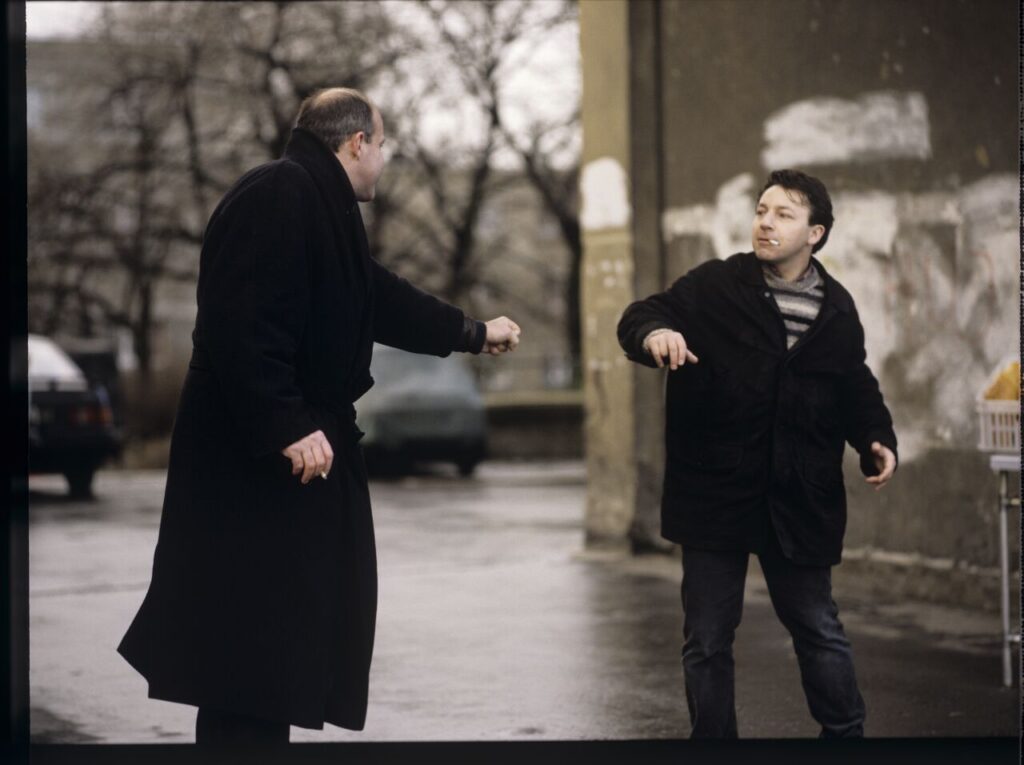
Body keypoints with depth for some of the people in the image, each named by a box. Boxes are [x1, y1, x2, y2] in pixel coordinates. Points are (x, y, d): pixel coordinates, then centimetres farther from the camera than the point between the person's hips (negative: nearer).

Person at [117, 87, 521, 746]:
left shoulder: (318, 205, 18)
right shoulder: (278, 195, -15)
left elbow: (382, 301, 31)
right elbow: (242, 323, -24)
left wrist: (473, 334, 41)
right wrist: (287, 427, -25)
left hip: (299, 447, 11)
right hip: (258, 464, -11)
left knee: (281, 636, 12)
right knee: (254, 642, -9)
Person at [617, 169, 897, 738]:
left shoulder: (838, 311, 4)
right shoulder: (715, 286, -4)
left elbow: (857, 388, 14)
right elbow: (638, 318, -5)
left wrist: (877, 440, -3)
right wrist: (654, 333, -28)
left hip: (800, 500, 1)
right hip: (714, 494, -1)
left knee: (819, 628, 11)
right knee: (708, 639, 6)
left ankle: (846, 733, 26)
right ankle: (713, 739, 18)